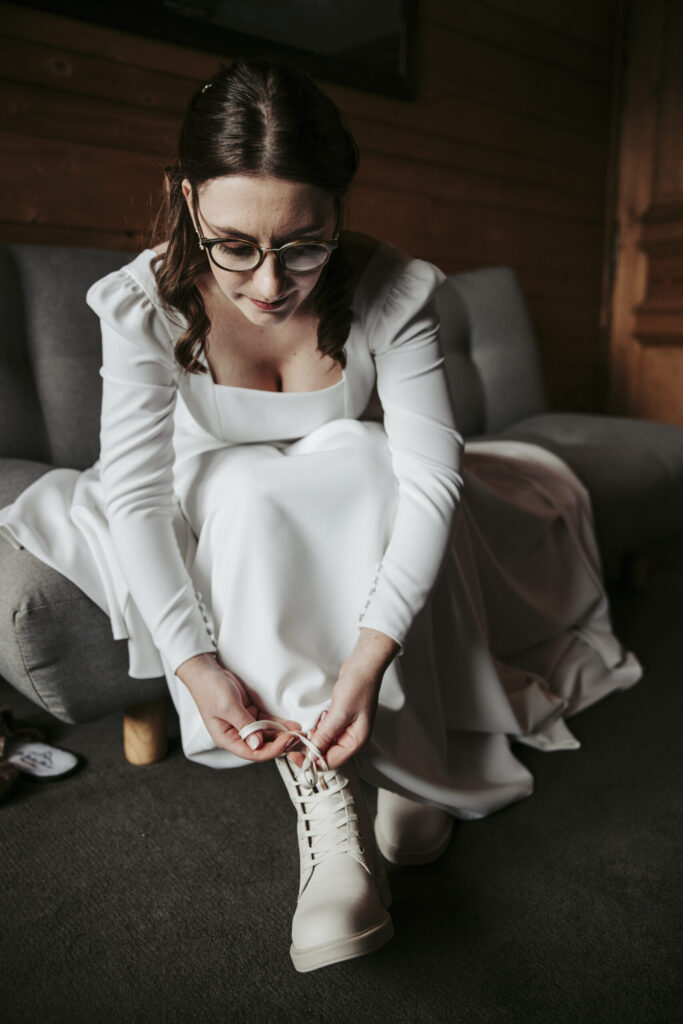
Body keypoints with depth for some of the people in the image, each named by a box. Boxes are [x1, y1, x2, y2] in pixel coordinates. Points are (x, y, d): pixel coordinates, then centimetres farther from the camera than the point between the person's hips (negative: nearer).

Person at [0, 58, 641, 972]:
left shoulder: (391, 292, -25)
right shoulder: (146, 304, -23)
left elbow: (430, 475, -32)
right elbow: (138, 491, -27)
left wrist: (370, 657, -43)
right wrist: (192, 660, -39)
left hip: (358, 508, 1)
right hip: (226, 513, 0)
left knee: (367, 457, -31)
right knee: (249, 492, -32)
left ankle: (420, 757, -24)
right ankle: (321, 796, -34)